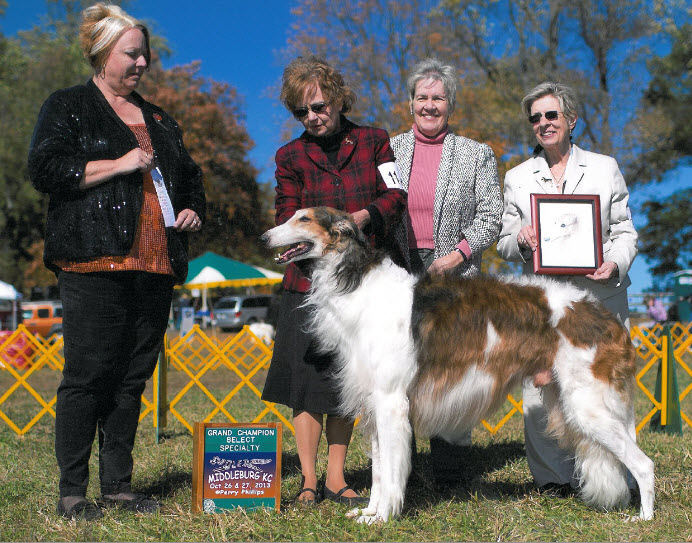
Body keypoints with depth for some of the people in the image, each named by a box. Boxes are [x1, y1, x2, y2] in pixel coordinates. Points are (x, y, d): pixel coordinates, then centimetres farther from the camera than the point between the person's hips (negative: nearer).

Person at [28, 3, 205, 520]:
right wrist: (120, 164, -11)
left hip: (155, 265, 6)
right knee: (88, 374, -6)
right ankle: (73, 491, 2)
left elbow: (190, 176, 33)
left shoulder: (158, 119, 24)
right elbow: (46, 168, -8)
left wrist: (193, 209, 11)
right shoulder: (67, 108, 6)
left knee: (134, 376, 6)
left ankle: (119, 485, 14)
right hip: (94, 264, -6)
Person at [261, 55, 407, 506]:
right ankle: (309, 480, 5)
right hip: (312, 280, -1)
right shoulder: (291, 156, 8)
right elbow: (287, 217, 1)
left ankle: (336, 479, 14)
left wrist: (363, 217, -18)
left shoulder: (373, 142, 10)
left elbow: (396, 197, 1)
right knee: (309, 378, -4)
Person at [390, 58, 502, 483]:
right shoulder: (388, 150, 14)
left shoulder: (477, 155, 10)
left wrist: (459, 253, -9)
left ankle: (449, 468, 6)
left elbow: (491, 216, 5)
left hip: (453, 276, -1)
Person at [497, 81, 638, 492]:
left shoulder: (605, 168, 14)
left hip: (600, 294, 0)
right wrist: (520, 239, -10)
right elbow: (504, 245, 13)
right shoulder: (517, 178, 15)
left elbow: (625, 230, 12)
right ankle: (553, 478, 6)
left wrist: (615, 264, -8)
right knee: (541, 389, -7)